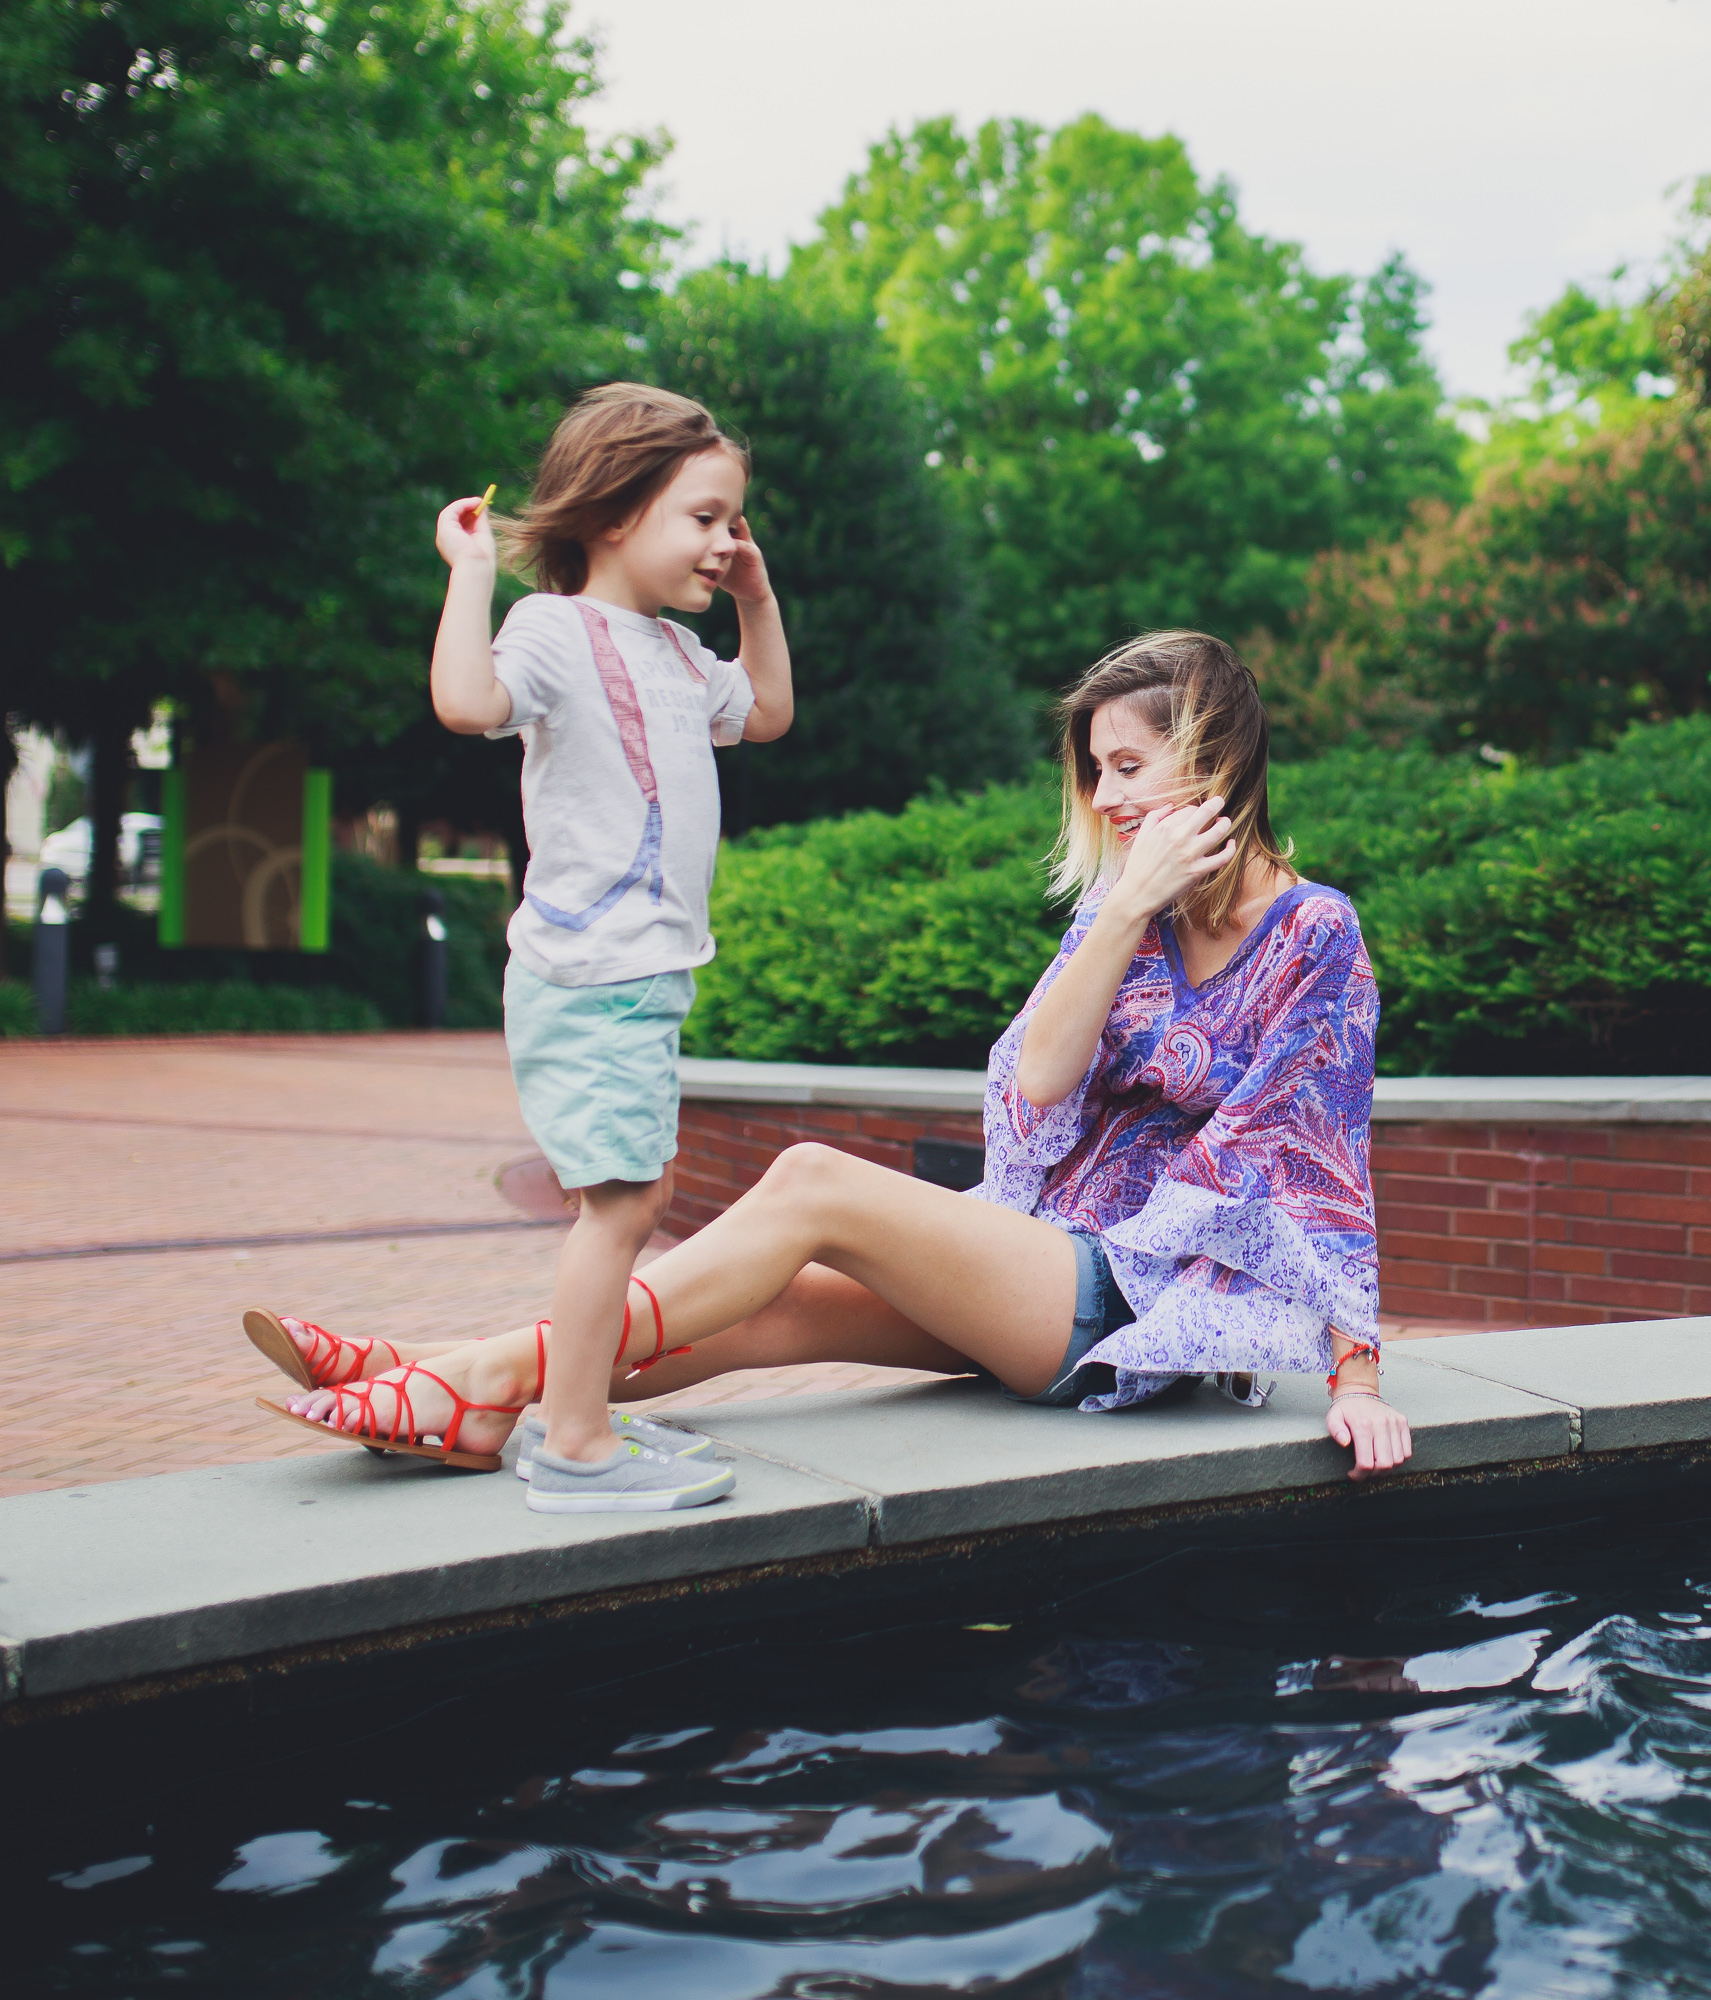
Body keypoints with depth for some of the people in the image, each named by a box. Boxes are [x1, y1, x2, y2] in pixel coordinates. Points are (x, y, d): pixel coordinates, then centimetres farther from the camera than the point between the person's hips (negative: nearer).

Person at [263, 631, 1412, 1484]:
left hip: (1166, 1303, -6)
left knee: (813, 1184, -21)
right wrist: (1128, 906, -10)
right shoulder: (1119, 908, 11)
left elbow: (1325, 1166, -7)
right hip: (1058, 1270, 6)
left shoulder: (1314, 934, -5)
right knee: (765, 1311, -15)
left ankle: (500, 1372, -18)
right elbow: (1037, 1083, -2)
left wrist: (1358, 1374, -13)